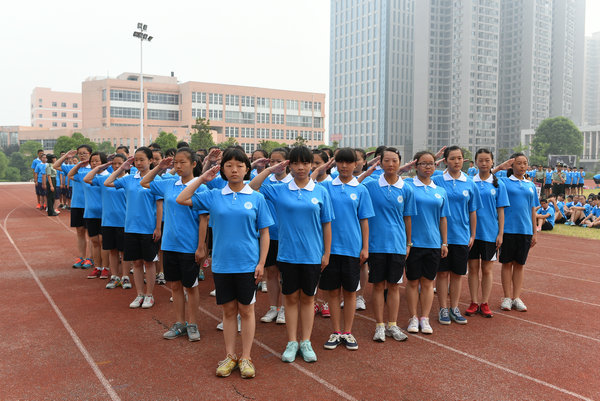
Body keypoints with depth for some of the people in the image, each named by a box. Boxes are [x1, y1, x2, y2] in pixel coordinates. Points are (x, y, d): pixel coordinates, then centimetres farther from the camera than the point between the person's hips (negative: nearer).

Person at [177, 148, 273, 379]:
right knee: (228, 310, 11)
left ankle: (246, 357, 19)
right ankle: (230, 356, 24)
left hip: (248, 264, -1)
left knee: (246, 309, 7)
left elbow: (264, 233, 0)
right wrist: (202, 179, 0)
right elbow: (181, 199, 5)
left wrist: (261, 263, -5)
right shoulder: (213, 196, 2)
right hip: (222, 263, 2)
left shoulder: (256, 198, -2)